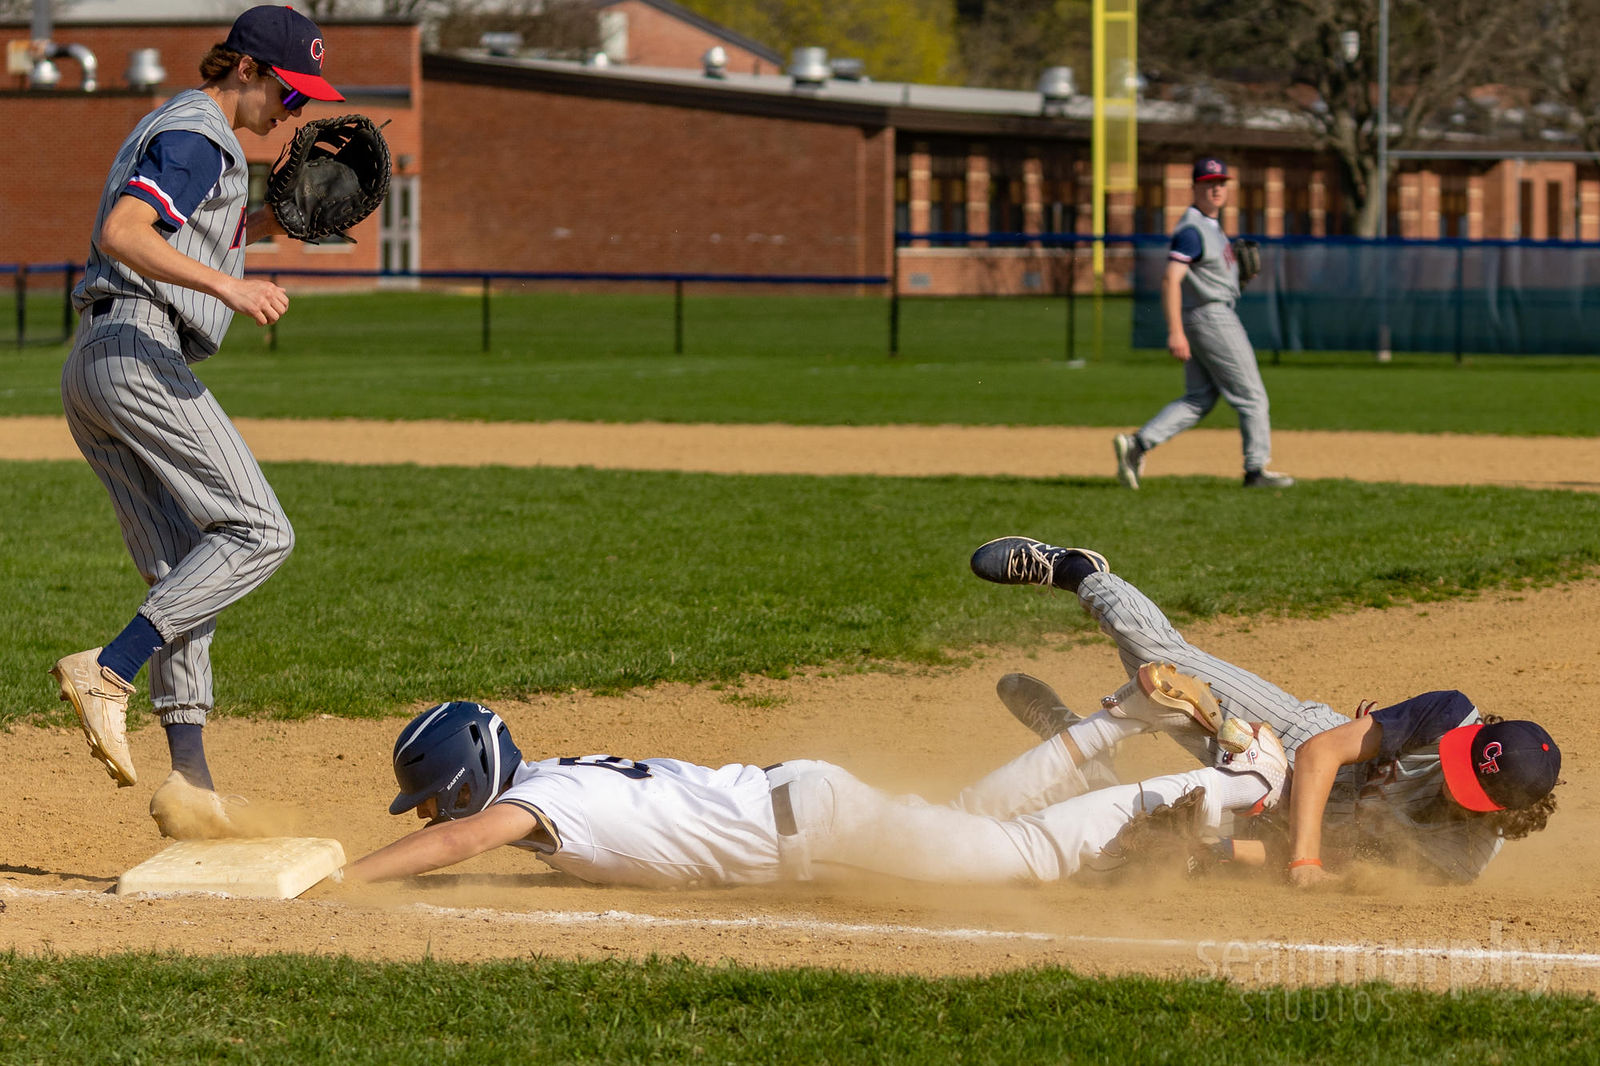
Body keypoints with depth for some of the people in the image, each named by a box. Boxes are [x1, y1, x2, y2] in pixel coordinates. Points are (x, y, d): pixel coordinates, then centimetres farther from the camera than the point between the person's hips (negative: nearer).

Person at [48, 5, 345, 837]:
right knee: (256, 531, -13)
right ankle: (107, 674, -22)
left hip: (87, 367, 11)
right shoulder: (196, 138, -7)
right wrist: (228, 285, -28)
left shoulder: (177, 132, 25)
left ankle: (189, 779, -2)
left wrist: (266, 223, 22)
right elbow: (119, 236, -22)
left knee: (184, 573, 6)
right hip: (138, 354, -11)